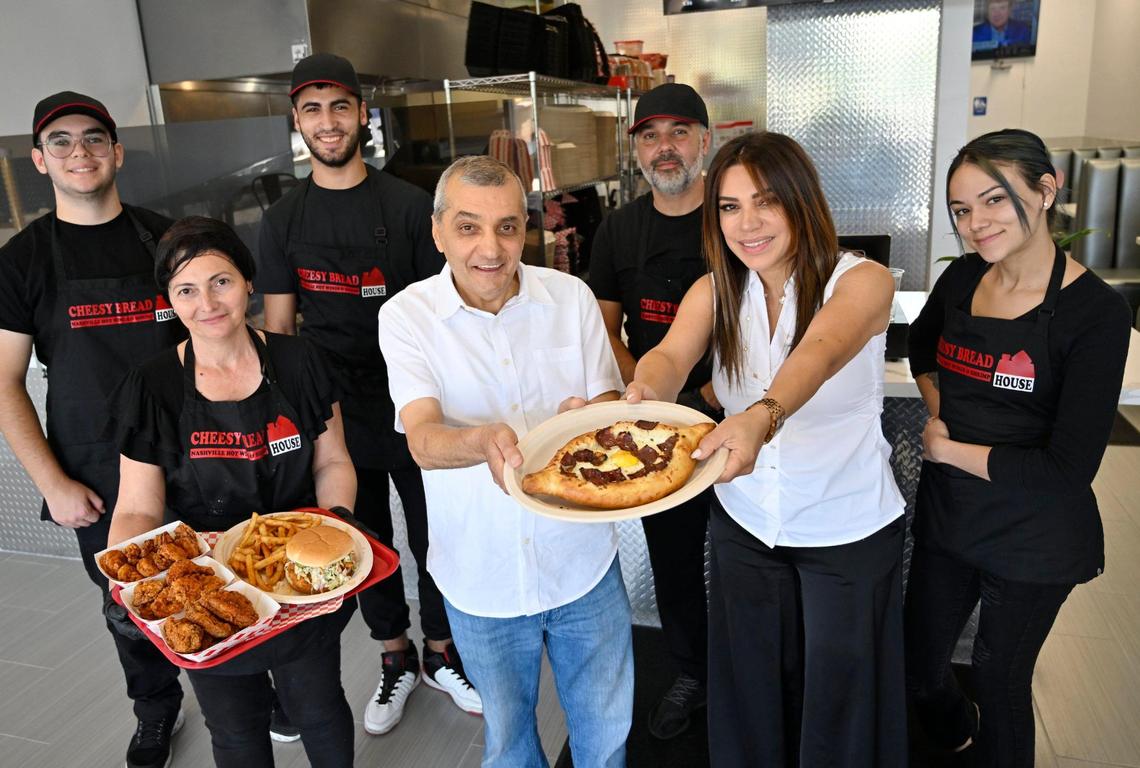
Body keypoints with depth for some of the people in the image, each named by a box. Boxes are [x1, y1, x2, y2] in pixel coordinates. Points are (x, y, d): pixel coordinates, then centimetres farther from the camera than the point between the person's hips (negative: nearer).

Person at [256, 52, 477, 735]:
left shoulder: (409, 205, -2)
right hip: (334, 414, 2)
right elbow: (277, 328, 6)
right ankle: (396, 659, 35)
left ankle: (441, 653, 32)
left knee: (433, 535, 10)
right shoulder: (284, 220, 4)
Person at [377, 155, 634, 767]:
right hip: (481, 577, -1)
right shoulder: (406, 315, -12)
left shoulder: (571, 297, -7)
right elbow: (422, 440, -23)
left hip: (582, 561, 2)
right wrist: (484, 441, -46)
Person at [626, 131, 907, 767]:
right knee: (750, 682, 20)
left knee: (838, 687, 15)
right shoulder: (714, 293, -4)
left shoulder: (861, 281, -15)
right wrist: (645, 392, -47)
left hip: (848, 530, -3)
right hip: (745, 523, 3)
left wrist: (763, 415, -56)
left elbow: (818, 355, -36)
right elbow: (671, 356, -23)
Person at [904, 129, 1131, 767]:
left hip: (1032, 540, -5)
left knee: (1000, 682, 14)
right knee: (919, 668, 20)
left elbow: (1069, 470, -23)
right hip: (946, 516, 5)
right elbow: (923, 341, 19)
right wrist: (939, 410, 3)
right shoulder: (963, 278, -4)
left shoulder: (1096, 313, -19)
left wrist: (948, 450, -15)